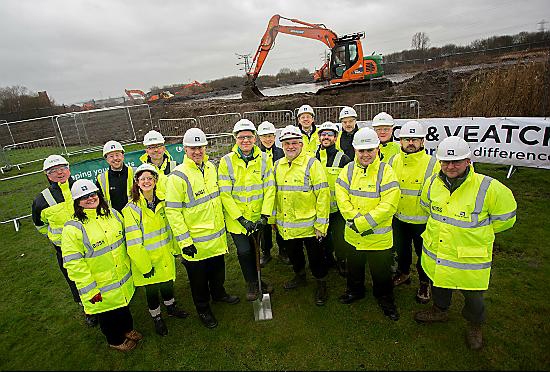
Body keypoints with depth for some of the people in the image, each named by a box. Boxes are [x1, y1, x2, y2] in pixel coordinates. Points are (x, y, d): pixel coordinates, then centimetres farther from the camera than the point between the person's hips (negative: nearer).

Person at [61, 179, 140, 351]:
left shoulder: (113, 214, -2)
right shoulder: (73, 228, -20)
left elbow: (125, 240, 11)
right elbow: (73, 263, -20)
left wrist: (129, 265, 14)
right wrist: (90, 289, -18)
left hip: (123, 280, 5)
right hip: (101, 288, -5)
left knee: (124, 307, 25)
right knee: (109, 314, 17)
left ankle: (127, 329, 52)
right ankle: (116, 340, 43)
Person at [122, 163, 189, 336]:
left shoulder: (162, 202, -1)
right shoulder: (131, 209, -18)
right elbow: (133, 243, -18)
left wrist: (175, 248, 12)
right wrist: (145, 266, -16)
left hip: (165, 255, 4)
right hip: (147, 261, -4)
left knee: (168, 283, 21)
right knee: (152, 290, 14)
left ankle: (171, 307, 48)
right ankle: (156, 318, 39)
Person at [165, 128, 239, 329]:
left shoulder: (211, 167, 3)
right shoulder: (178, 176, -19)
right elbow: (173, 211, -18)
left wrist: (223, 221, 19)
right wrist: (184, 240, -19)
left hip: (217, 235, 6)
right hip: (195, 241, -6)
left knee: (218, 269, 25)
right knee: (199, 277, 13)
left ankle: (219, 293, 51)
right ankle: (203, 309, 36)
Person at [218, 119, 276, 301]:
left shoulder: (264, 159, -5)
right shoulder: (227, 161, -12)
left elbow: (269, 189, -5)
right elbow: (225, 194, -13)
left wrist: (265, 215, -12)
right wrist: (241, 219, -17)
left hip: (258, 216, 2)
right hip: (236, 218, -2)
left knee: (255, 250, 17)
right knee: (244, 251, 2)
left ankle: (256, 280, 41)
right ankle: (252, 283, 29)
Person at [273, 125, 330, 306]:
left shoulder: (312, 164, -11)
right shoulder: (277, 165, 6)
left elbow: (323, 195, -14)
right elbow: (273, 194, 15)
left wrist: (321, 224, -16)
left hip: (308, 224, -5)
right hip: (286, 226, 5)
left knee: (315, 256, 10)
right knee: (293, 253, 22)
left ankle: (321, 284, 33)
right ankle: (300, 276, 47)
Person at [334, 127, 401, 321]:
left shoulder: (386, 171, -13)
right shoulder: (348, 170, -2)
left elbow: (388, 205, -20)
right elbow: (342, 199, -6)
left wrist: (363, 223, -21)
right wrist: (356, 220, -18)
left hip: (379, 236, -3)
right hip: (353, 234, 4)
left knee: (381, 272, 14)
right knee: (354, 266, 24)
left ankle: (385, 299, 39)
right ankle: (355, 291, 48)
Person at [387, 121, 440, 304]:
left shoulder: (432, 163, -14)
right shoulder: (393, 161, -1)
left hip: (423, 220, -4)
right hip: (399, 218, 4)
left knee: (424, 253, 14)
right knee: (401, 249, 22)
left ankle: (425, 284, 38)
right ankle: (403, 273, 48)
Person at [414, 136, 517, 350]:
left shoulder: (488, 188, -20)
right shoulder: (433, 183, -6)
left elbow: (505, 219, -5)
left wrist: (478, 230, 0)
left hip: (470, 257, -4)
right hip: (436, 252, 4)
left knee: (472, 295, 16)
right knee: (439, 283, 26)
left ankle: (475, 326, 46)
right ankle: (440, 311, 54)